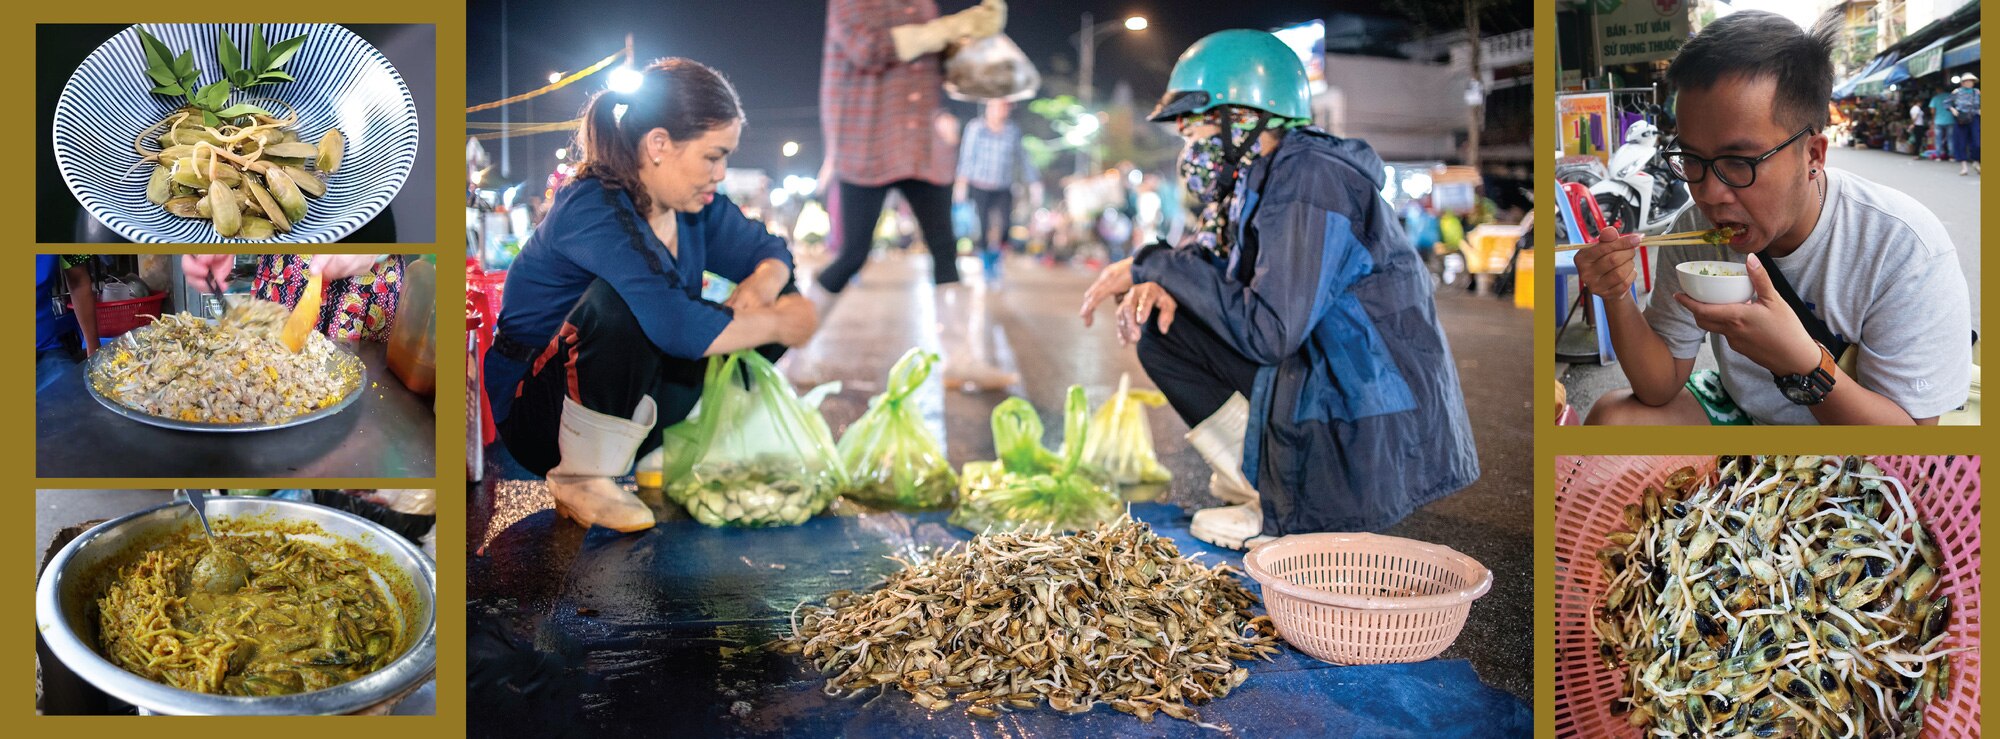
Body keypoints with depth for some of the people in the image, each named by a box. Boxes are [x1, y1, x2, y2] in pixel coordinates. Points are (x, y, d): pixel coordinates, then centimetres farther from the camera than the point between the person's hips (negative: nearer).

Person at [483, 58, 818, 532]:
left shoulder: (693, 204, -4)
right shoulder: (593, 211, -27)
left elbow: (769, 253, 7)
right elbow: (675, 325, -39)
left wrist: (762, 287, -18)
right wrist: (777, 326, -25)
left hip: (632, 399, 7)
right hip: (535, 413, -7)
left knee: (776, 297, -3)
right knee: (619, 301, -37)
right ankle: (581, 477, -19)